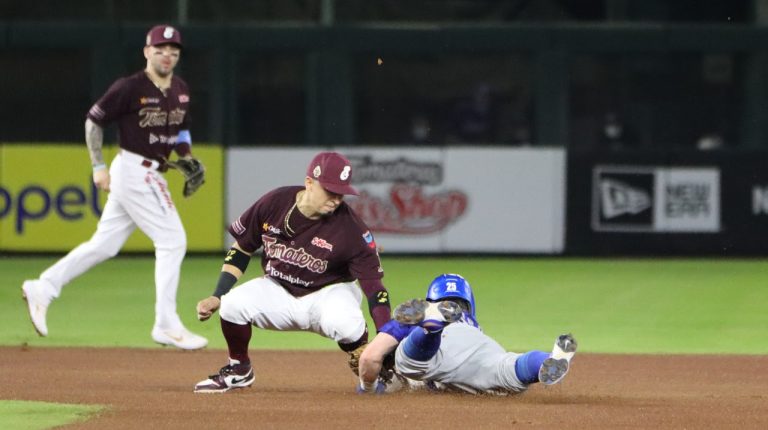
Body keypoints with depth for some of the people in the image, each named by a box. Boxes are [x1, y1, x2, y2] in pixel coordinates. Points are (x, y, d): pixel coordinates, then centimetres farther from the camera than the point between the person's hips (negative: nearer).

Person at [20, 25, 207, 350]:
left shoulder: (181, 91, 10)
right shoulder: (130, 88, -12)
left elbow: (181, 128, 24)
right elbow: (94, 120, -5)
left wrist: (188, 159, 6)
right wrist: (99, 167, -7)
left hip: (151, 174, 8)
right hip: (134, 172, -8)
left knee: (104, 245, 10)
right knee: (172, 241, -11)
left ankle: (43, 289, 17)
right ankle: (166, 326, -7)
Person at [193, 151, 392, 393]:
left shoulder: (350, 229, -22)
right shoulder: (273, 203, -14)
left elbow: (373, 283, -21)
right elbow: (241, 249, 1)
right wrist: (217, 297, -6)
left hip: (328, 293, -3)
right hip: (278, 291, 3)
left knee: (344, 323, -38)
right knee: (233, 303, -27)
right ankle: (238, 371, 3)